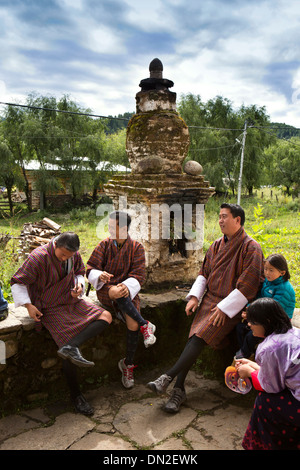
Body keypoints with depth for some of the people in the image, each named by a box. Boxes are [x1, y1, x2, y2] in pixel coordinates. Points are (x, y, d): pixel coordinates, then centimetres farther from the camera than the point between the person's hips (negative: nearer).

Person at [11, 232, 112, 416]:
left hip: (72, 302, 6)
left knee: (106, 316, -15)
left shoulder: (75, 254, -1)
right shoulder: (38, 257, -18)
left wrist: (79, 285, -3)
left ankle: (71, 347, -27)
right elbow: (18, 282, -10)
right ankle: (76, 395, 7)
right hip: (51, 309, -6)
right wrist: (28, 305, -17)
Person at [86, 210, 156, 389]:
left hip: (127, 291, 0)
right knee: (116, 292, -38)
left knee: (132, 324, -25)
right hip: (105, 290, 0)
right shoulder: (105, 244, 2)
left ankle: (128, 364, -2)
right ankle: (145, 324, -23)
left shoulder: (136, 247, 1)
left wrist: (127, 286, -28)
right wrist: (100, 276, -26)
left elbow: (139, 275, -7)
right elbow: (90, 270, -2)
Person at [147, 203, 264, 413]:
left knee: (200, 336, -22)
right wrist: (194, 296, 1)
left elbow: (248, 285, -14)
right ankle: (179, 389, -11)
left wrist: (224, 308, -18)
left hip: (232, 306, -5)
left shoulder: (250, 248, -9)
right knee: (194, 337, -13)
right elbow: (204, 273, 17)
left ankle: (168, 377, -18)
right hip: (210, 300, 5)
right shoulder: (217, 245, 12)